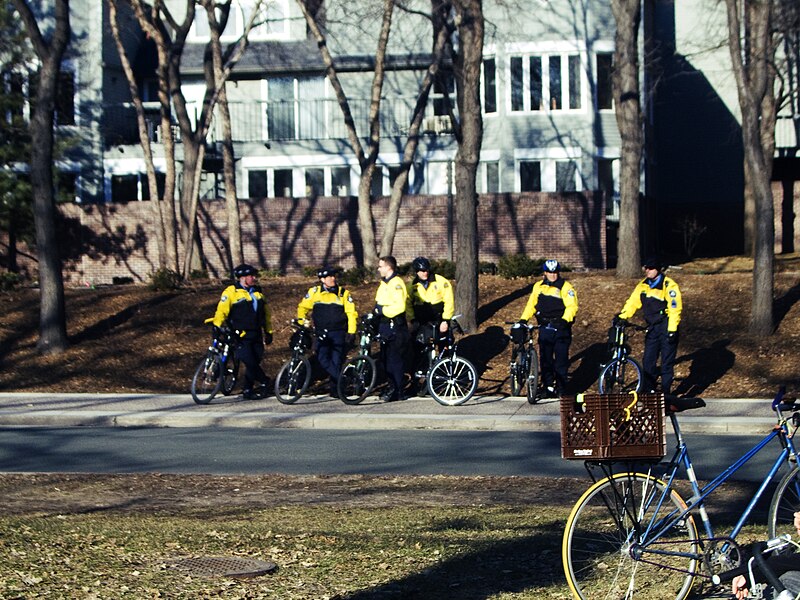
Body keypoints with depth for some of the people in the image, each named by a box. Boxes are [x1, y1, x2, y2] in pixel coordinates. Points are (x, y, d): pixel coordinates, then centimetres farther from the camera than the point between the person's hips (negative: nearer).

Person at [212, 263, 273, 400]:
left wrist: (268, 332, 21)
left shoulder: (257, 292, 15)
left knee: (254, 363, 4)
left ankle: (248, 390, 13)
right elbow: (222, 311, -9)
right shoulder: (231, 292, -4)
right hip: (241, 336, -6)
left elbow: (266, 314, 23)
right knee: (250, 362, -15)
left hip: (256, 336, 6)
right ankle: (266, 383, 1)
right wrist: (216, 327, -19)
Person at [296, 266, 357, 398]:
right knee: (322, 359, -14)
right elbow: (303, 307, 15)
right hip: (322, 333, 1)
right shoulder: (314, 292, 4)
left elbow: (351, 313, 1)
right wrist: (301, 322, 4)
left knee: (337, 361, -2)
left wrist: (351, 332, -6)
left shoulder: (343, 293, 2)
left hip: (339, 332, -1)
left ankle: (336, 389, 9)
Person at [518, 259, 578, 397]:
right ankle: (548, 387, 12)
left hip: (561, 328, -4)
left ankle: (561, 388, 5)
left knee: (561, 360, -3)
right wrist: (523, 319, 5)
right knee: (545, 359, 4)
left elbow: (572, 306, -12)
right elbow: (532, 304, 17)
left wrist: (565, 320, -27)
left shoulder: (565, 287, -4)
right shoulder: (538, 286, 11)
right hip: (545, 328, 4)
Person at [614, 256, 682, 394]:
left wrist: (672, 331, -19)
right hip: (652, 328, 6)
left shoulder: (669, 286, -13)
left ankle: (665, 393, 6)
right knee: (648, 362, 4)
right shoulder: (643, 285, 7)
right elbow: (633, 302, 8)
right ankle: (648, 391, 13)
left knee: (667, 362, 0)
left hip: (666, 329, -6)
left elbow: (675, 309, -15)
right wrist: (621, 316, -7)